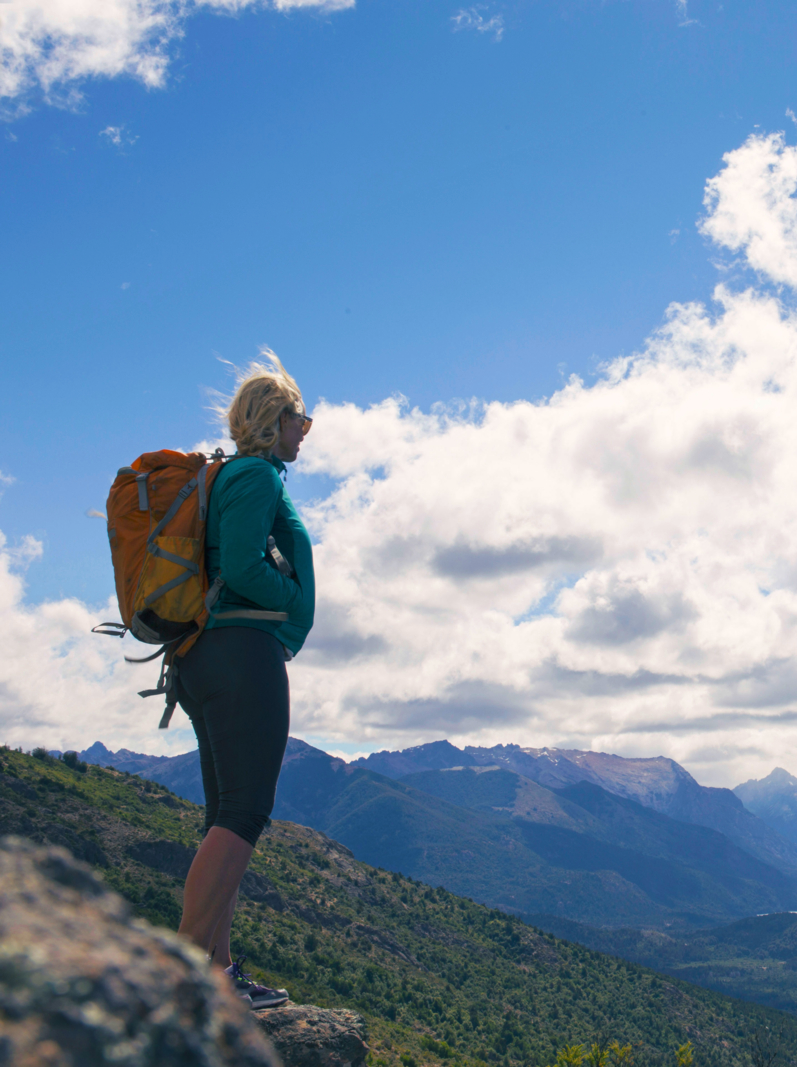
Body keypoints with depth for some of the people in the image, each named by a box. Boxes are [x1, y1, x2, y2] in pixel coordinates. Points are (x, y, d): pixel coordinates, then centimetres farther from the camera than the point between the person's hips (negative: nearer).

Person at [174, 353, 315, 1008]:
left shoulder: (228, 476, 24)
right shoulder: (258, 475, -5)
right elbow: (241, 565, -18)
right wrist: (298, 601, -4)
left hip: (207, 659, 10)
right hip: (247, 652, -10)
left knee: (229, 816, 8)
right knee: (245, 812, -13)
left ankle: (217, 968, 10)